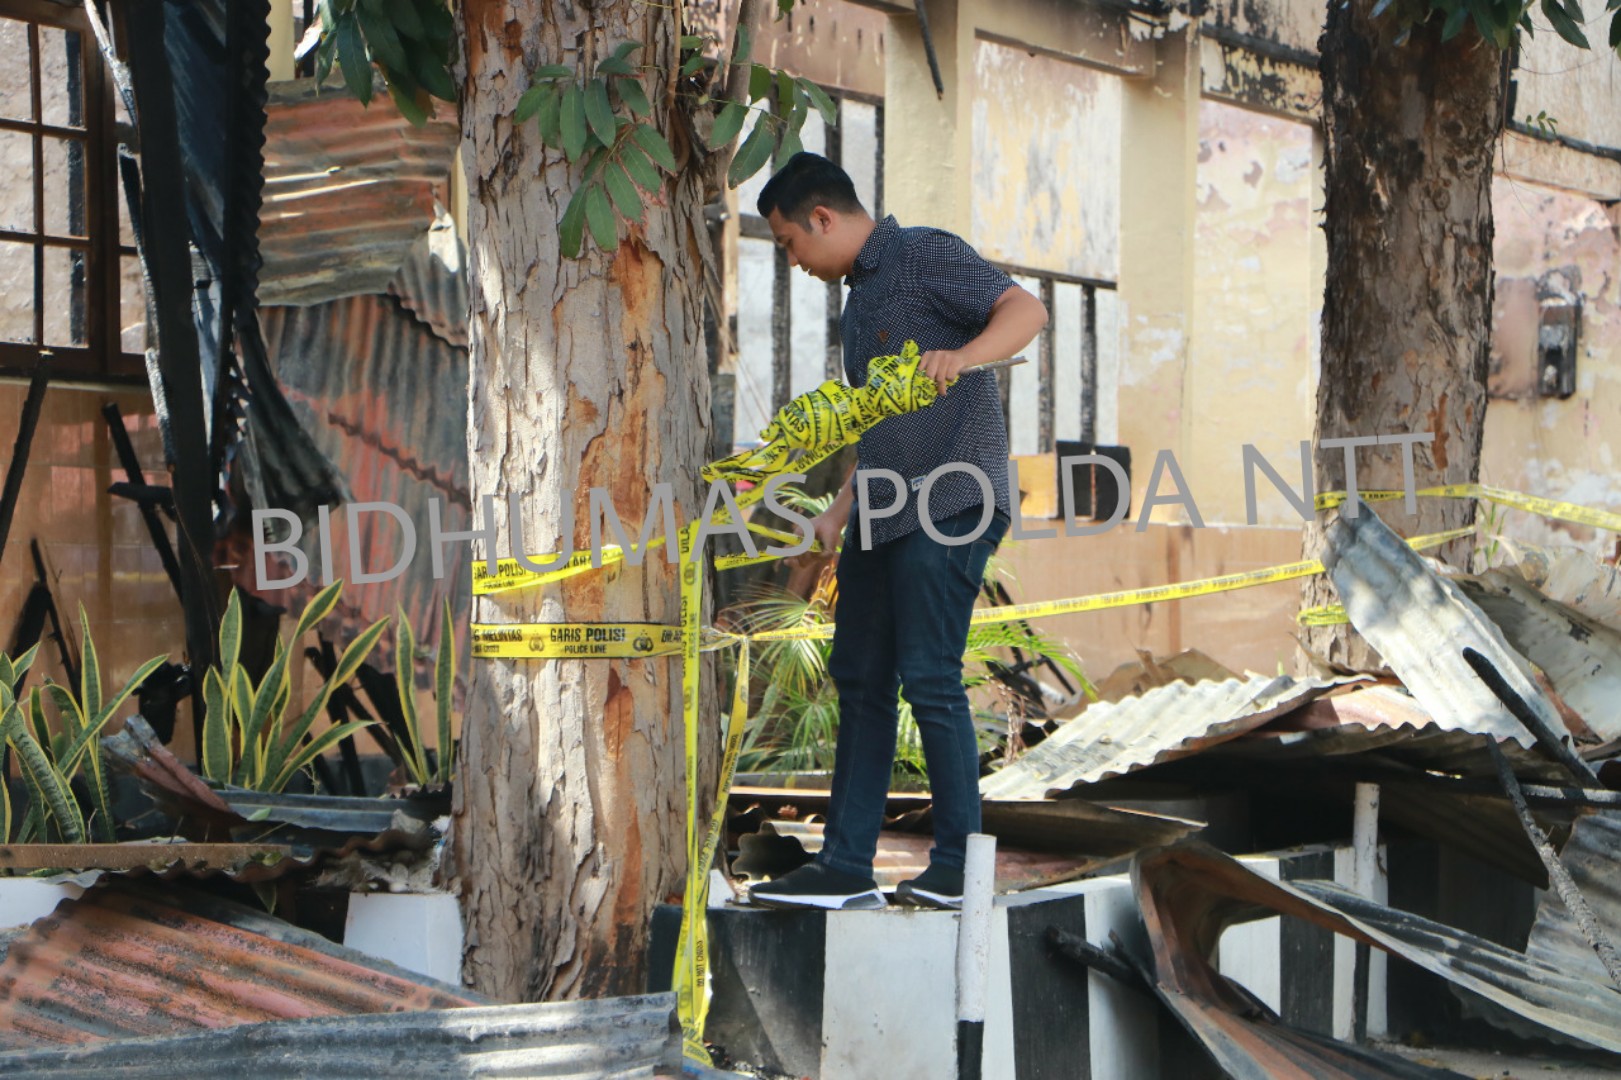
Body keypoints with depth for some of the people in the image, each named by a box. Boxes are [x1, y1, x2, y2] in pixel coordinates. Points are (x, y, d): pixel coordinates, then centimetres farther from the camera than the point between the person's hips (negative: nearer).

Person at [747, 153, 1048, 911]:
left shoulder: (925, 256, -4)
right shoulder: (859, 297, 24)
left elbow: (1025, 310, -19)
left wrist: (959, 358, -37)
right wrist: (842, 508, 20)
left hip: (949, 504, -10)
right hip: (883, 515, 10)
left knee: (928, 677, -12)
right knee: (860, 679, 7)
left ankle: (958, 868, -6)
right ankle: (845, 866, 11)